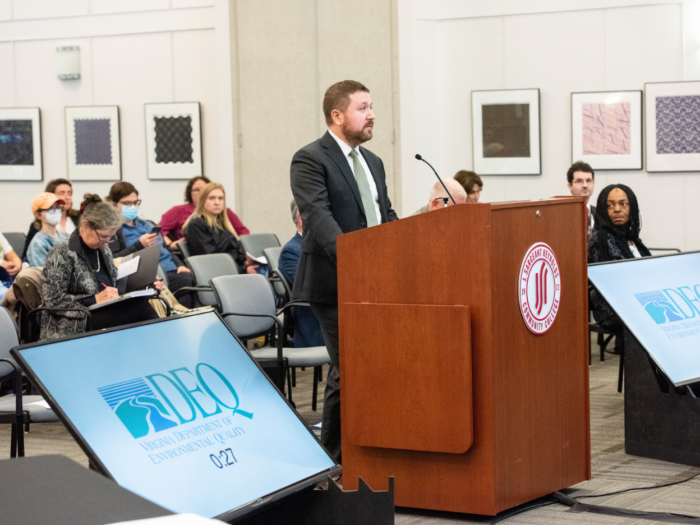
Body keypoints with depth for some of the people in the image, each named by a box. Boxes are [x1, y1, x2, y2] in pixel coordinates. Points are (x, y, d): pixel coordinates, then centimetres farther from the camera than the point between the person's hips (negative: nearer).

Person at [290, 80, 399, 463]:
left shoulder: (372, 162, 18)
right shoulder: (310, 160, -8)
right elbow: (317, 214, -22)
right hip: (335, 284, -8)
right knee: (347, 371, -8)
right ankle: (335, 460, 3)